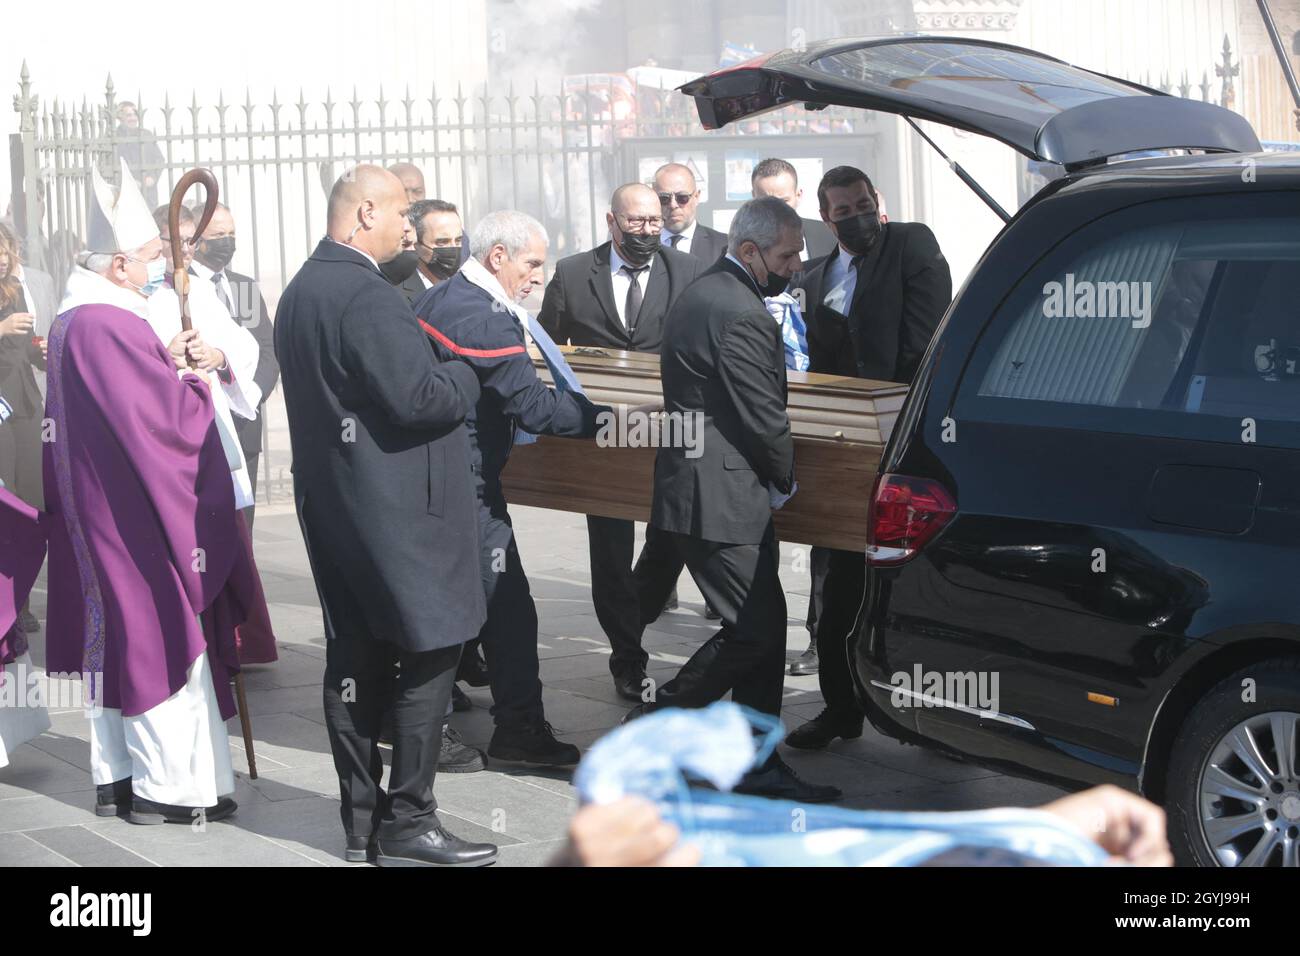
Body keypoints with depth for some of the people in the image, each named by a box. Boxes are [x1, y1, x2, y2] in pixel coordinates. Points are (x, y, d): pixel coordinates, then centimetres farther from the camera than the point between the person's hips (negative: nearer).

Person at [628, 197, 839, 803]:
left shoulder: (701, 295, 16)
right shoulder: (740, 314, -18)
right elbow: (763, 418, -17)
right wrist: (784, 479, 1)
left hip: (702, 489, 11)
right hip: (720, 499, -11)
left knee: (762, 628, 12)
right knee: (753, 632, -7)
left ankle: (757, 764, 15)